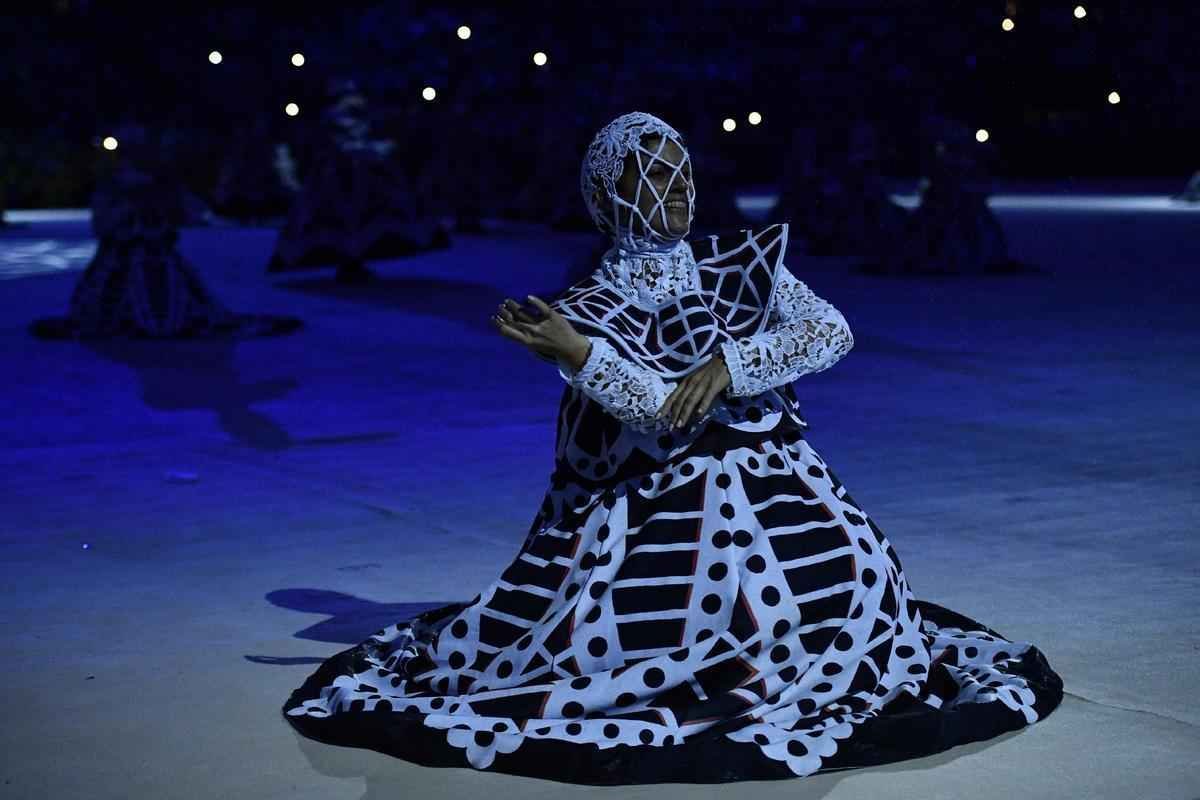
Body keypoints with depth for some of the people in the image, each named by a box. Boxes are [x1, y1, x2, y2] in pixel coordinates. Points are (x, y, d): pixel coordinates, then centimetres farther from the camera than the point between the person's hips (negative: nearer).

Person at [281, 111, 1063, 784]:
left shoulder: (742, 265, 7)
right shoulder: (590, 310, -3)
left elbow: (834, 331, -8)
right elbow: (665, 413, -17)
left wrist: (730, 364, -18)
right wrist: (576, 354, -30)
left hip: (772, 486, 3)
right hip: (651, 503, -3)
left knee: (850, 575, -21)